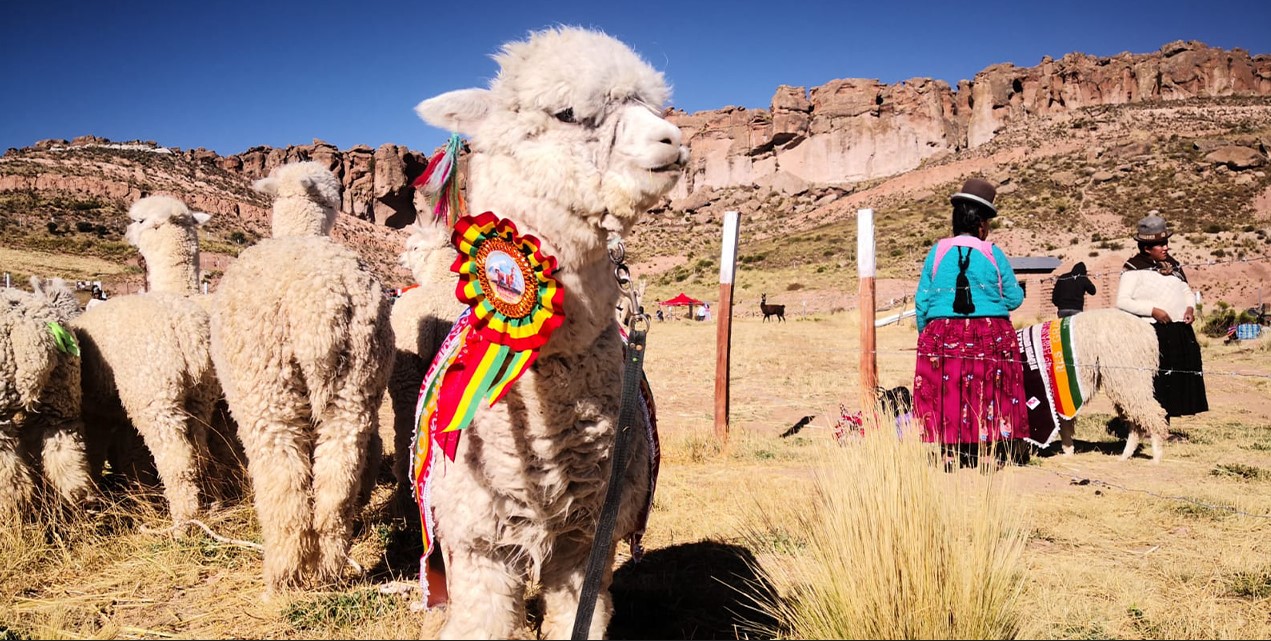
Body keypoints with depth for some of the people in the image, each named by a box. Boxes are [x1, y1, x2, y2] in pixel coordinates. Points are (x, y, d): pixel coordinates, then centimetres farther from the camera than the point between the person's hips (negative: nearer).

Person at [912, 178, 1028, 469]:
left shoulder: (937, 252, 2)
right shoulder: (993, 254, -1)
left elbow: (922, 300, 2)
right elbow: (1014, 298, 5)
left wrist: (925, 334, 13)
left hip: (943, 337, 1)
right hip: (990, 336, -1)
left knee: (947, 393, 5)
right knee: (987, 394, 7)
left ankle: (950, 454, 8)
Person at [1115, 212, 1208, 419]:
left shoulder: (1172, 264, 14)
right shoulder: (1134, 268, -7)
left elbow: (1186, 290, 23)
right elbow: (1122, 301, -13)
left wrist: (1190, 307, 2)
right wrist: (1152, 310, -19)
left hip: (1180, 333, 7)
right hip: (1151, 334, -7)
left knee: (1175, 381, 10)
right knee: (1154, 385, -8)